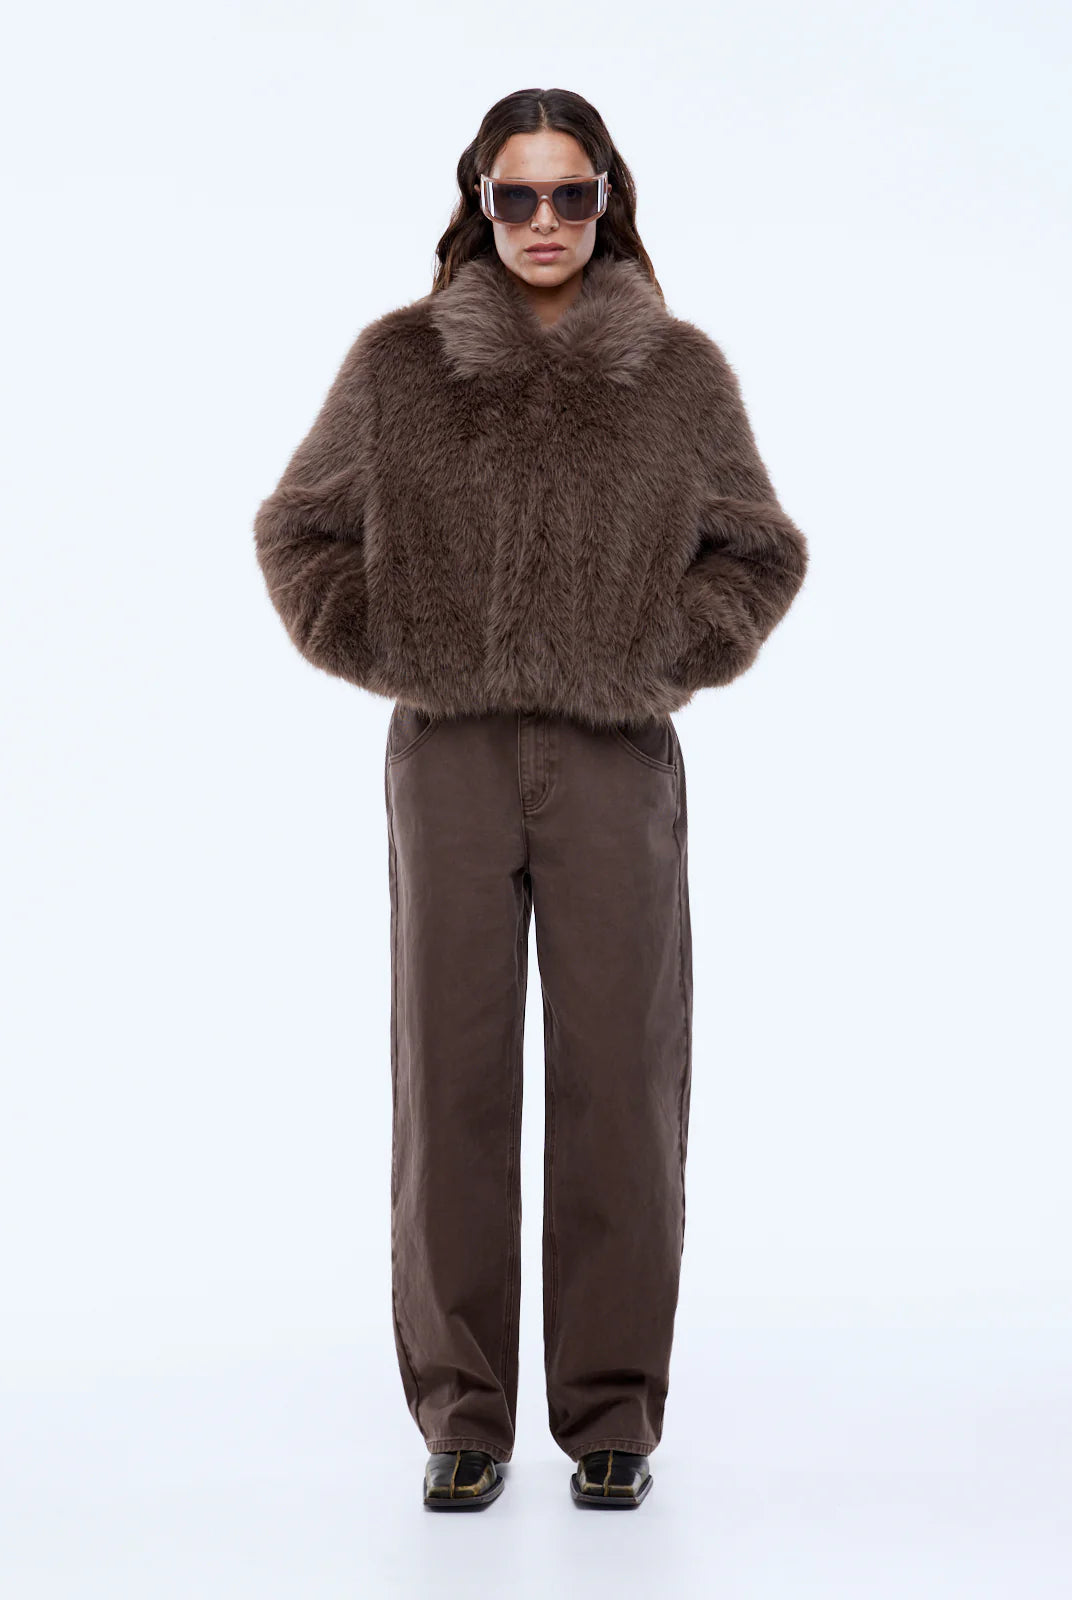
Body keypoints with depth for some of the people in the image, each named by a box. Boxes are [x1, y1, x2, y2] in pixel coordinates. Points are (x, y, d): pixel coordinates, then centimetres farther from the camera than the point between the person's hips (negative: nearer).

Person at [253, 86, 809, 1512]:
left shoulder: (681, 373, 7)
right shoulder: (400, 363, 7)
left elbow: (763, 550, 15)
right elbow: (299, 525, 14)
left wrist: (673, 656, 2)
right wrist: (382, 649, 2)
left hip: (618, 761, 0)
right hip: (450, 755, 0)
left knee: (620, 1084, 1)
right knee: (453, 1082, 2)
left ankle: (613, 1411, 13)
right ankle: (464, 1414, 12)